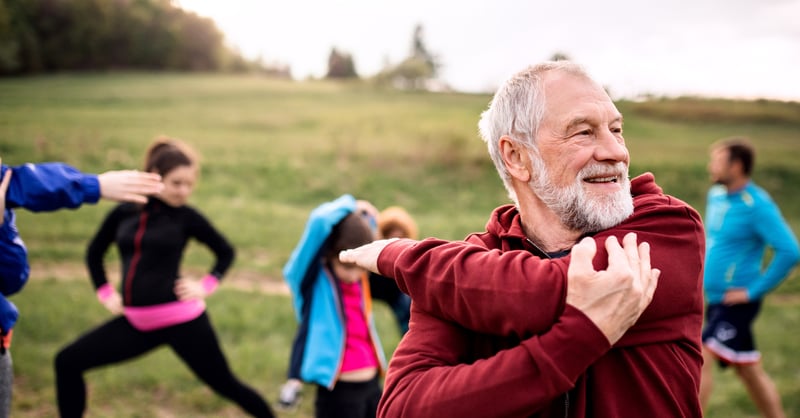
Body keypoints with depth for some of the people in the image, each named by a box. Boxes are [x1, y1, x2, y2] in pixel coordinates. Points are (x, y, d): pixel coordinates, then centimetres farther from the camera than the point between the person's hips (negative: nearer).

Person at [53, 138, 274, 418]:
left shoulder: (186, 216, -5)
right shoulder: (123, 212, 3)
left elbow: (225, 251, 9)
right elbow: (94, 253, 20)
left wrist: (206, 286, -3)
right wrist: (105, 293, 10)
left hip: (181, 319, -4)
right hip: (136, 321, 4)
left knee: (225, 384, 3)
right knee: (68, 362, 4)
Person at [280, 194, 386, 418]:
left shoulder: (358, 278, 4)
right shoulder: (313, 279, -11)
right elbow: (319, 221, -26)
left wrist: (364, 215, 7)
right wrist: (349, 206, -10)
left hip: (372, 385, 7)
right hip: (338, 392, -7)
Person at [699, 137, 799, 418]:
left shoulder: (757, 205, -17)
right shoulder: (716, 195, 7)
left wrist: (754, 291, -19)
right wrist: (705, 273, 15)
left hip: (737, 302, -8)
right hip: (716, 299, 8)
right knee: (750, 371, 17)